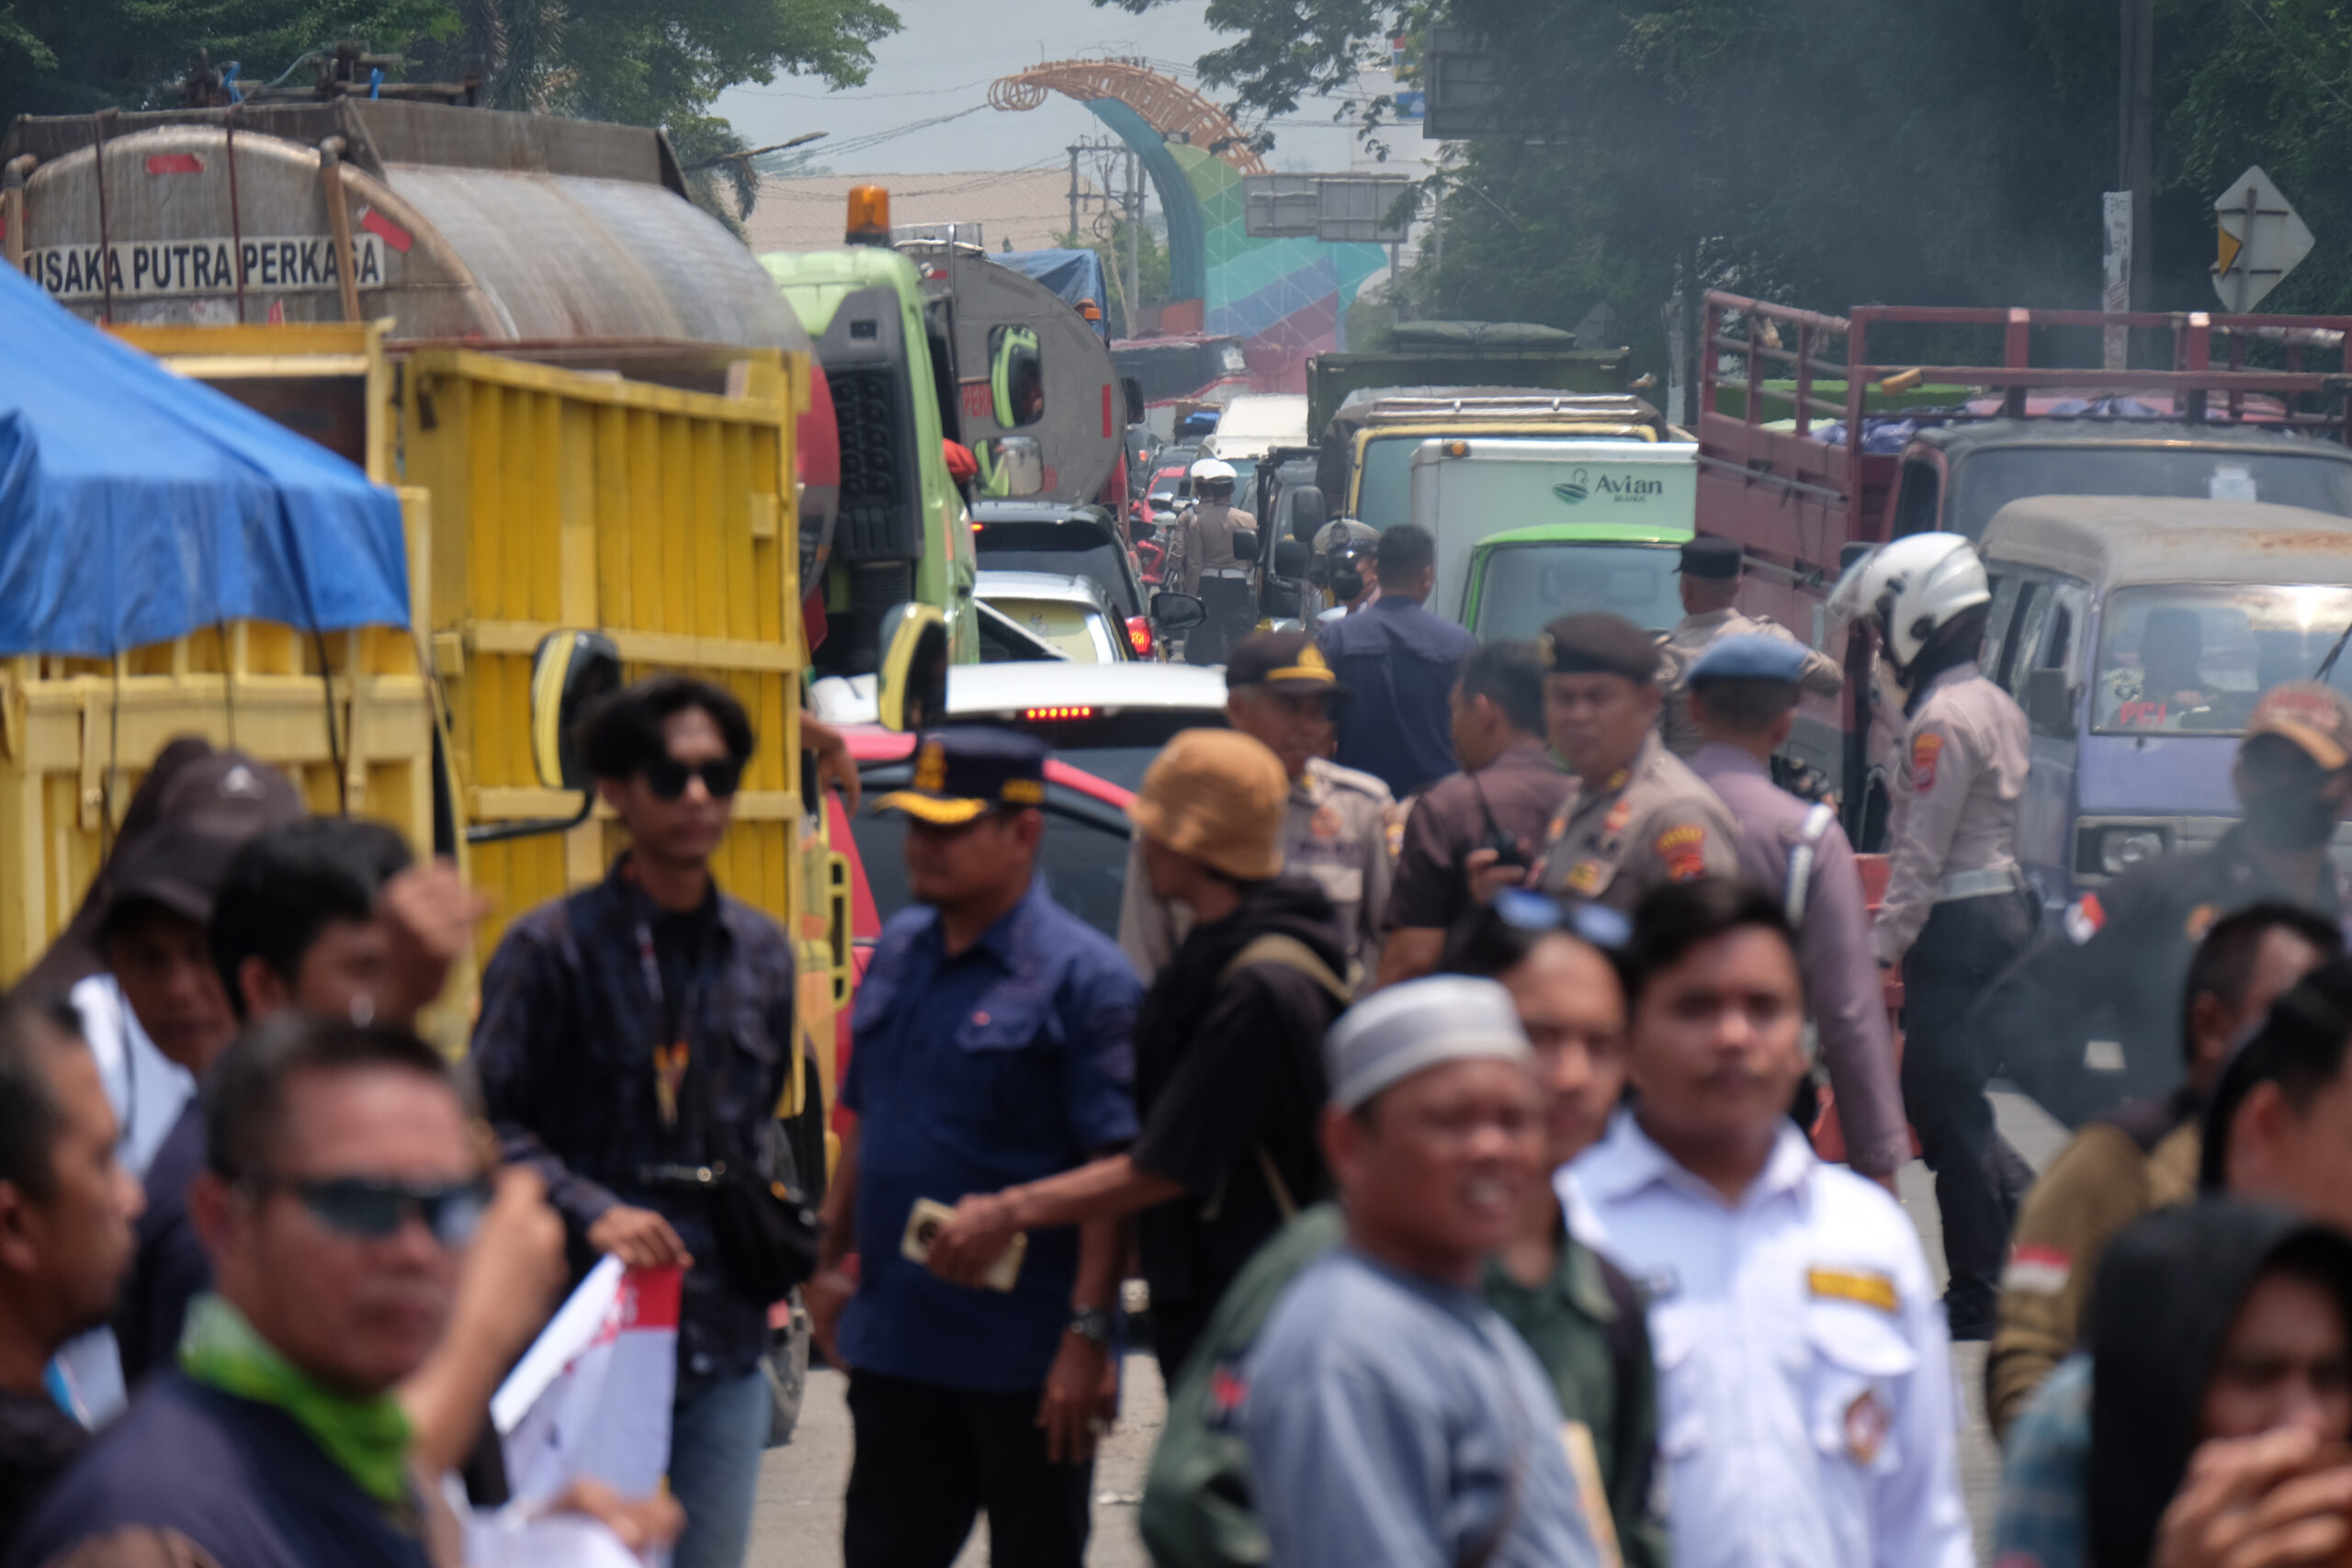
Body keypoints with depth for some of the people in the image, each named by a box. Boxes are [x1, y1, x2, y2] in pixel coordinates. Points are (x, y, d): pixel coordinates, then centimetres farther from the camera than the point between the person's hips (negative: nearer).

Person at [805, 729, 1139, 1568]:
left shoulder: (1081, 977, -13)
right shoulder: (899, 951, 10)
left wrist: (1087, 1334, -21)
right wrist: (833, 1262, 15)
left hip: (1023, 1356, -7)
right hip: (894, 1339, 7)